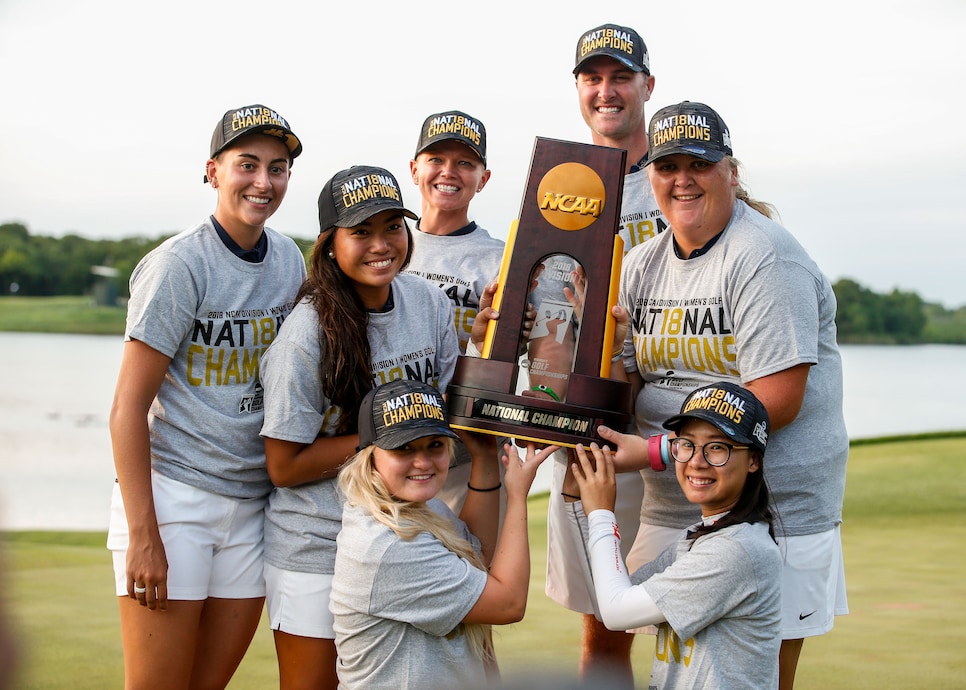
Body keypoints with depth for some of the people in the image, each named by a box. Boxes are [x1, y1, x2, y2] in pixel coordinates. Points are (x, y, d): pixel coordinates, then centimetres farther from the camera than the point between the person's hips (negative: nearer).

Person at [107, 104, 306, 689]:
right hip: (171, 497, -6)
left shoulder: (290, 260, 8)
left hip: (253, 504, 6)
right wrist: (143, 535, -17)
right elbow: (128, 408, -11)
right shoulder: (178, 266, -10)